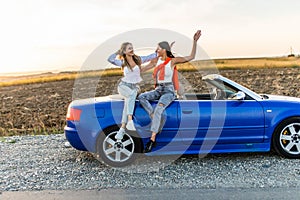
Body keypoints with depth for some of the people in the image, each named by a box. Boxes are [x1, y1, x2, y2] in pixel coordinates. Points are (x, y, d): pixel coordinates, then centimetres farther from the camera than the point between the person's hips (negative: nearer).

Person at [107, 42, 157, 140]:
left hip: (134, 87, 2)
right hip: (123, 85, -2)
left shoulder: (138, 59, 2)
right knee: (132, 94, -35)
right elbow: (110, 59, -12)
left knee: (127, 106, -16)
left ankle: (122, 130, -11)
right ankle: (130, 120, -42)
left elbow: (151, 56, 4)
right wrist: (119, 51, -1)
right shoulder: (122, 63, -1)